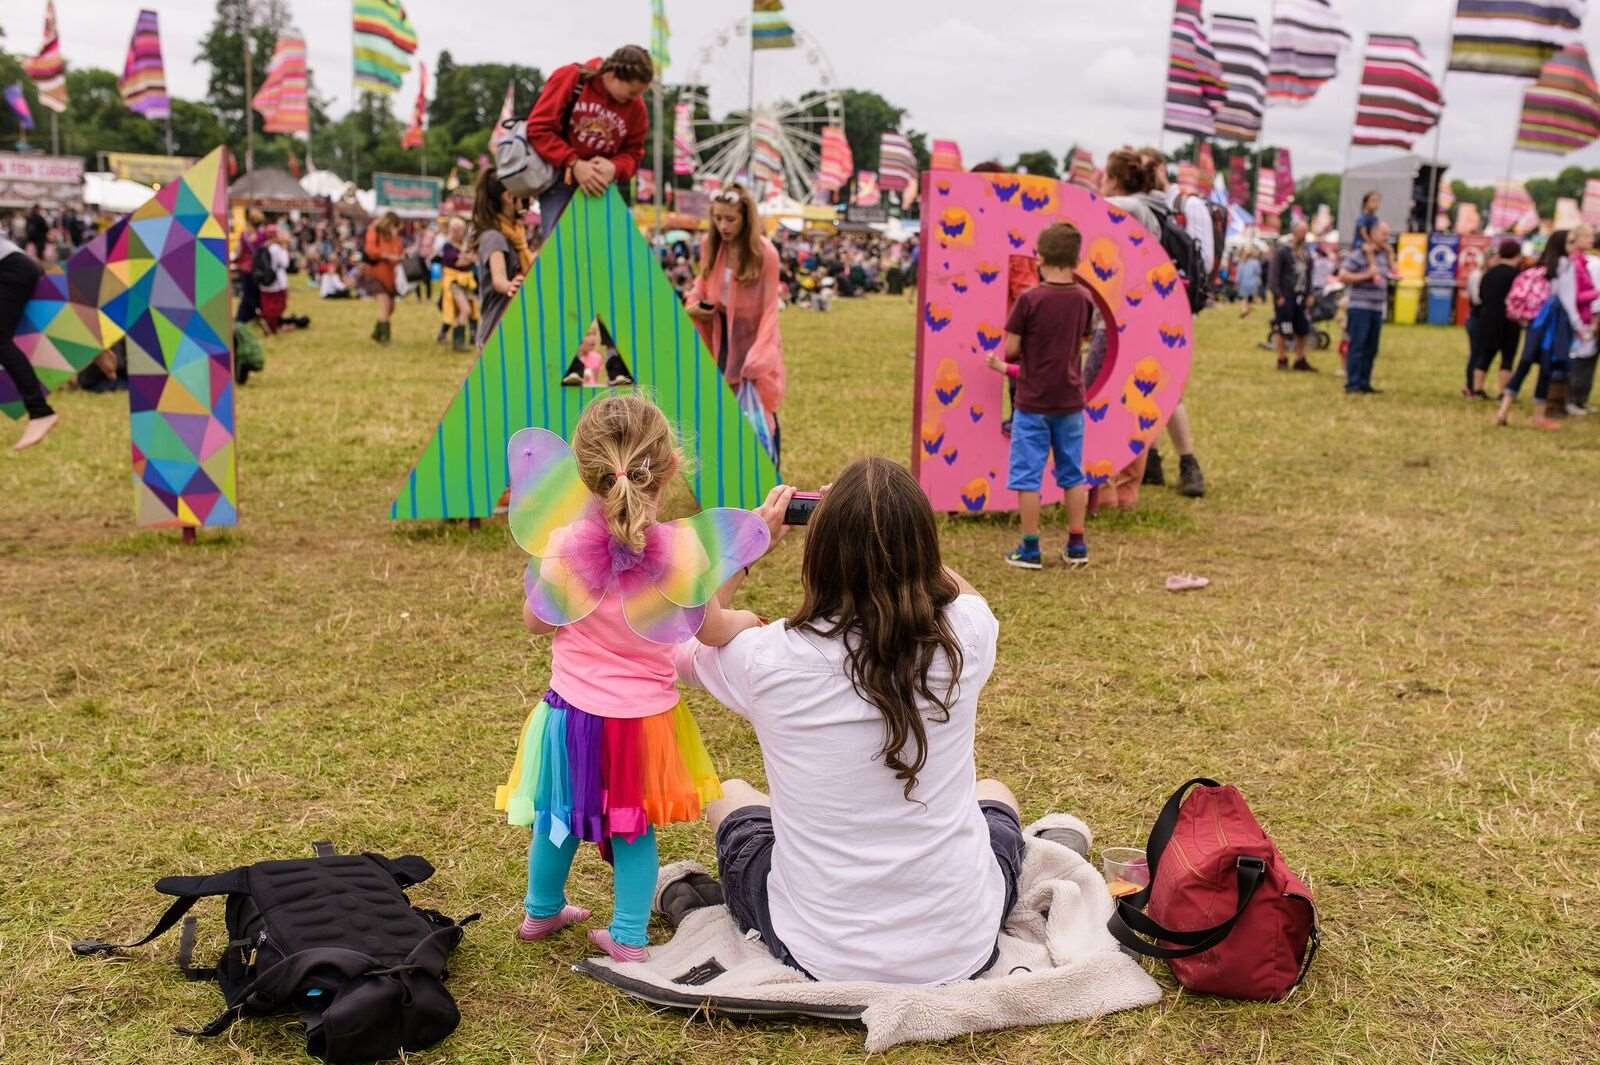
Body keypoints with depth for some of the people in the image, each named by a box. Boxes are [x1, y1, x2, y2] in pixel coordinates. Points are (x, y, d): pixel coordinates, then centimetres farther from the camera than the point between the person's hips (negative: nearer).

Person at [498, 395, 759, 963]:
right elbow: (713, 632, -6)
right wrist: (744, 620, 16)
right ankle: (629, 936, 27)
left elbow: (535, 620, -2)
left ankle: (541, 912, 43)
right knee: (634, 826, 19)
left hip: (574, 712, 1)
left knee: (558, 818, 23)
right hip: (646, 716, -1)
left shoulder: (564, 543, -17)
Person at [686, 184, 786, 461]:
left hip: (753, 336, -4)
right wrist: (693, 304, -11)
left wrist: (758, 356, -27)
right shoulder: (710, 245, -5)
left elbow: (770, 309, -18)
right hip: (722, 336, 4)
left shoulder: (765, 253, -19)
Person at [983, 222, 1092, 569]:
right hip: (1071, 400, 5)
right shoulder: (1084, 299, 2)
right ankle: (1076, 545, 18)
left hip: (1033, 402, -4)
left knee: (1027, 475, 4)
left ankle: (1030, 548, 6)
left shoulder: (1029, 299, -14)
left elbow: (1010, 349, -12)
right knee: (1073, 474, 14)